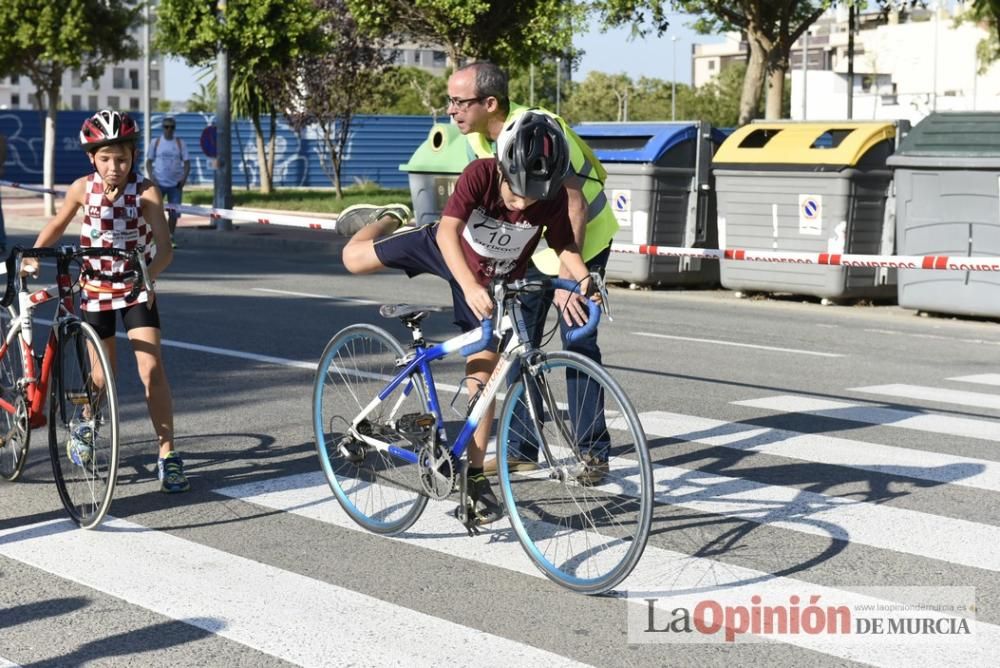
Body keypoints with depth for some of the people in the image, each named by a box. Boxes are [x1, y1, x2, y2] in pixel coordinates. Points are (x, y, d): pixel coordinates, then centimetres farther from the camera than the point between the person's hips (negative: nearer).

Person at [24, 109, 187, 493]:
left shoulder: (146, 192, -19)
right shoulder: (83, 188, -11)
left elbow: (165, 247, -30)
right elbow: (57, 224, 7)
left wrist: (148, 276, -48)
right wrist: (33, 255, -9)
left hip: (137, 288, -1)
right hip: (95, 289, 2)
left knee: (152, 370, -14)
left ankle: (168, 455, -7)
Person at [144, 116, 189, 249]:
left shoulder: (180, 143, 5)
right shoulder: (156, 143, 4)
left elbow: (187, 163, 5)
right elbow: (149, 162, 6)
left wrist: (184, 178, -10)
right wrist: (151, 178, -8)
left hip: (175, 184, 1)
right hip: (159, 183, -1)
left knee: (174, 213, 2)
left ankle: (170, 238, 13)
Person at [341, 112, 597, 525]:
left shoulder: (552, 198, -30)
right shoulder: (480, 174, -36)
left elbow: (565, 248, -17)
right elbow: (449, 231, -45)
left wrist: (584, 279, -38)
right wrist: (469, 286, -59)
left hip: (496, 281, 0)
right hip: (444, 251, 0)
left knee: (482, 378, -4)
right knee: (354, 259, 1)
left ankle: (475, 475, 8)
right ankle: (392, 221, 37)